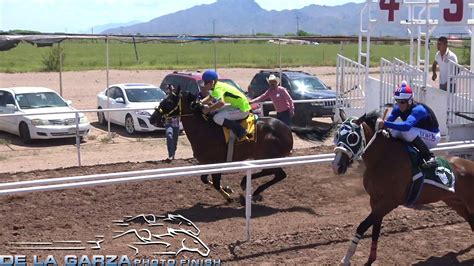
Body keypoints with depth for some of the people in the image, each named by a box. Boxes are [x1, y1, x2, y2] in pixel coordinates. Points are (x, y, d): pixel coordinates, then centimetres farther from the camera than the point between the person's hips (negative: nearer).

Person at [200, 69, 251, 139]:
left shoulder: (217, 88, -20)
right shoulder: (217, 85, 8)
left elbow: (221, 103, -39)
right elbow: (210, 97, 26)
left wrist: (208, 109, -27)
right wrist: (201, 102, 9)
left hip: (242, 110, -10)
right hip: (237, 105, 10)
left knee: (217, 118, -21)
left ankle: (239, 130, -11)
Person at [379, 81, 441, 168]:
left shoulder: (418, 110, -33)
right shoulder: (398, 108, -10)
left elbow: (406, 125, -49)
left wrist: (385, 124, -56)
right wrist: (381, 124, -38)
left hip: (432, 137, -7)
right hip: (417, 134, 8)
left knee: (408, 132, -34)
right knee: (393, 131, -13)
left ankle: (429, 157, -19)